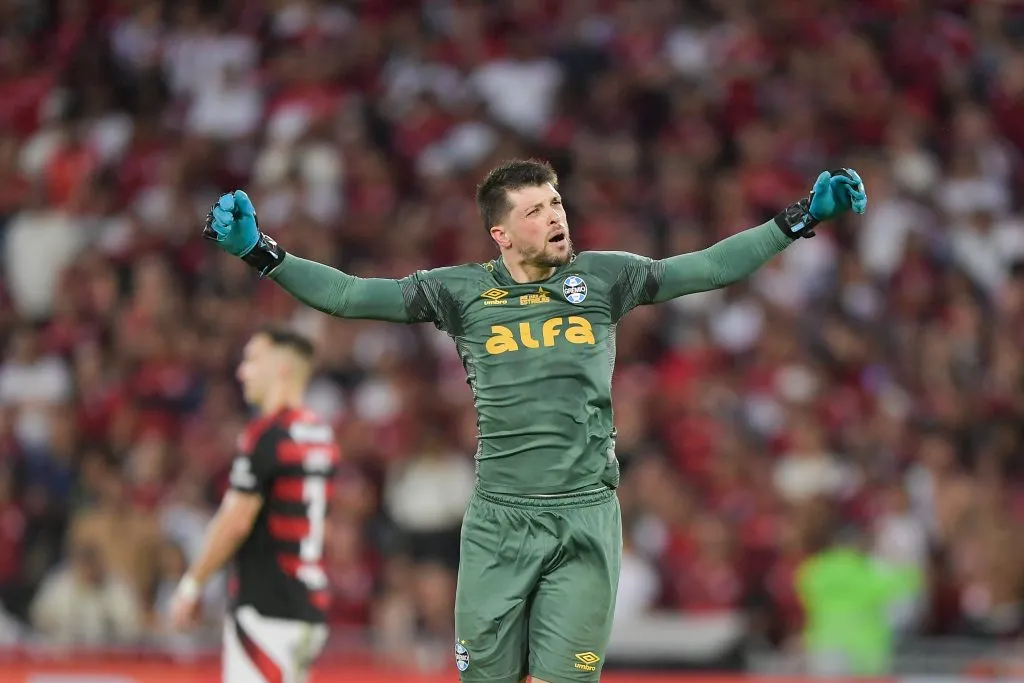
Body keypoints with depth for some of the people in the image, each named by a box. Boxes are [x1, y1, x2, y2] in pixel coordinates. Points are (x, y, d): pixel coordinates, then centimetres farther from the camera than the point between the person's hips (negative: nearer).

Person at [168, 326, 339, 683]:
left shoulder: (266, 434, -12)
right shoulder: (322, 436, 13)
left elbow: (236, 522, -15)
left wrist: (192, 584, -7)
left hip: (266, 608, -9)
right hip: (310, 605, 9)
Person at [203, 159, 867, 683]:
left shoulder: (602, 277, 6)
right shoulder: (463, 291, 4)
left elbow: (709, 268, 7)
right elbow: (348, 295, 4)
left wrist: (800, 220, 2)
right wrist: (261, 253, -5)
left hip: (586, 522, 0)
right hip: (499, 523, 0)